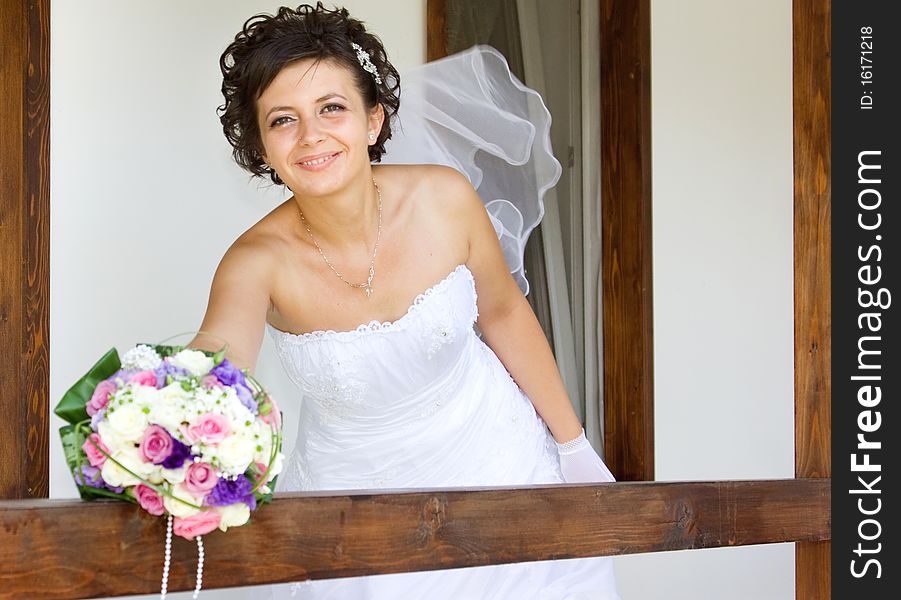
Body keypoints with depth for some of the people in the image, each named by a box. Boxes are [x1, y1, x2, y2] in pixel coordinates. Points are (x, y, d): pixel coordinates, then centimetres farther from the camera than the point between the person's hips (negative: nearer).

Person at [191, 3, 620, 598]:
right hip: (358, 485, -1)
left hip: (490, 455, 1)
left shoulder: (445, 198, -19)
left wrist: (573, 444, 6)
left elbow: (503, 313, -2)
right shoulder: (259, 261, -24)